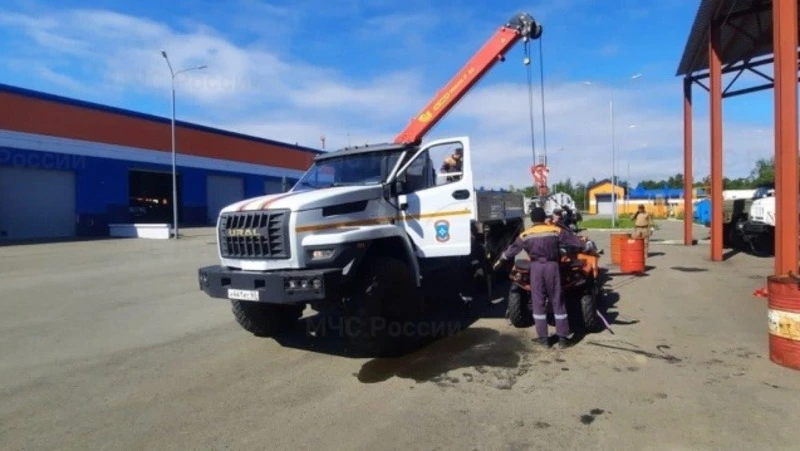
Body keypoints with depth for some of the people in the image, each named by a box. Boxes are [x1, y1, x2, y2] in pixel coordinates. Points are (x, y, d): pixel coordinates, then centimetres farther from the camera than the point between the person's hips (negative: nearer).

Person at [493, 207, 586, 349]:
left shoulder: (525, 235, 5)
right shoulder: (556, 230, 3)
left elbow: (512, 249, 11)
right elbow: (573, 239, 6)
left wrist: (501, 260, 24)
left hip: (536, 267, 0)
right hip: (552, 266, 0)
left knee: (538, 302, 8)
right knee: (558, 302, 7)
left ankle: (543, 338, 10)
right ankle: (563, 337, 10)